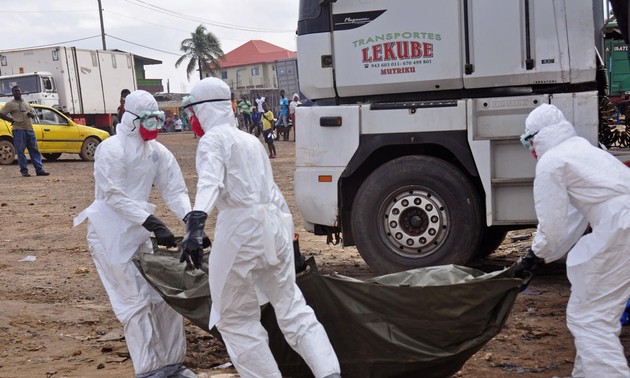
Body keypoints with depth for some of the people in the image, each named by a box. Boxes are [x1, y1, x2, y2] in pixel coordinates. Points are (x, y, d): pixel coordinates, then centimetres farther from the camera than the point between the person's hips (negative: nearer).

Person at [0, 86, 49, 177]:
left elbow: (33, 114, 25)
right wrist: (11, 120, -7)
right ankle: (24, 171, -1)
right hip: (18, 130, -5)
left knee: (34, 150, 1)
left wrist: (31, 114, 2)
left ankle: (39, 170, 0)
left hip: (30, 129, 5)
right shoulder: (10, 104, 3)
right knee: (20, 151, -4)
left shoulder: (26, 103, 20)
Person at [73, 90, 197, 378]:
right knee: (136, 300, -5)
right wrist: (153, 223, -27)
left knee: (164, 295, 7)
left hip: (138, 231, 7)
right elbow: (114, 196, -21)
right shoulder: (111, 149, -16)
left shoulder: (157, 151, 5)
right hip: (110, 232, -7)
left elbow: (174, 189, 1)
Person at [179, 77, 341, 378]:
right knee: (292, 309, 15)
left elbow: (210, 182, -23)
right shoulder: (250, 140, 22)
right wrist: (287, 234, 36)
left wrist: (195, 224, -37)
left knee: (235, 320, 9)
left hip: (241, 228, -7)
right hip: (274, 225, 8)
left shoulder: (213, 139, -2)